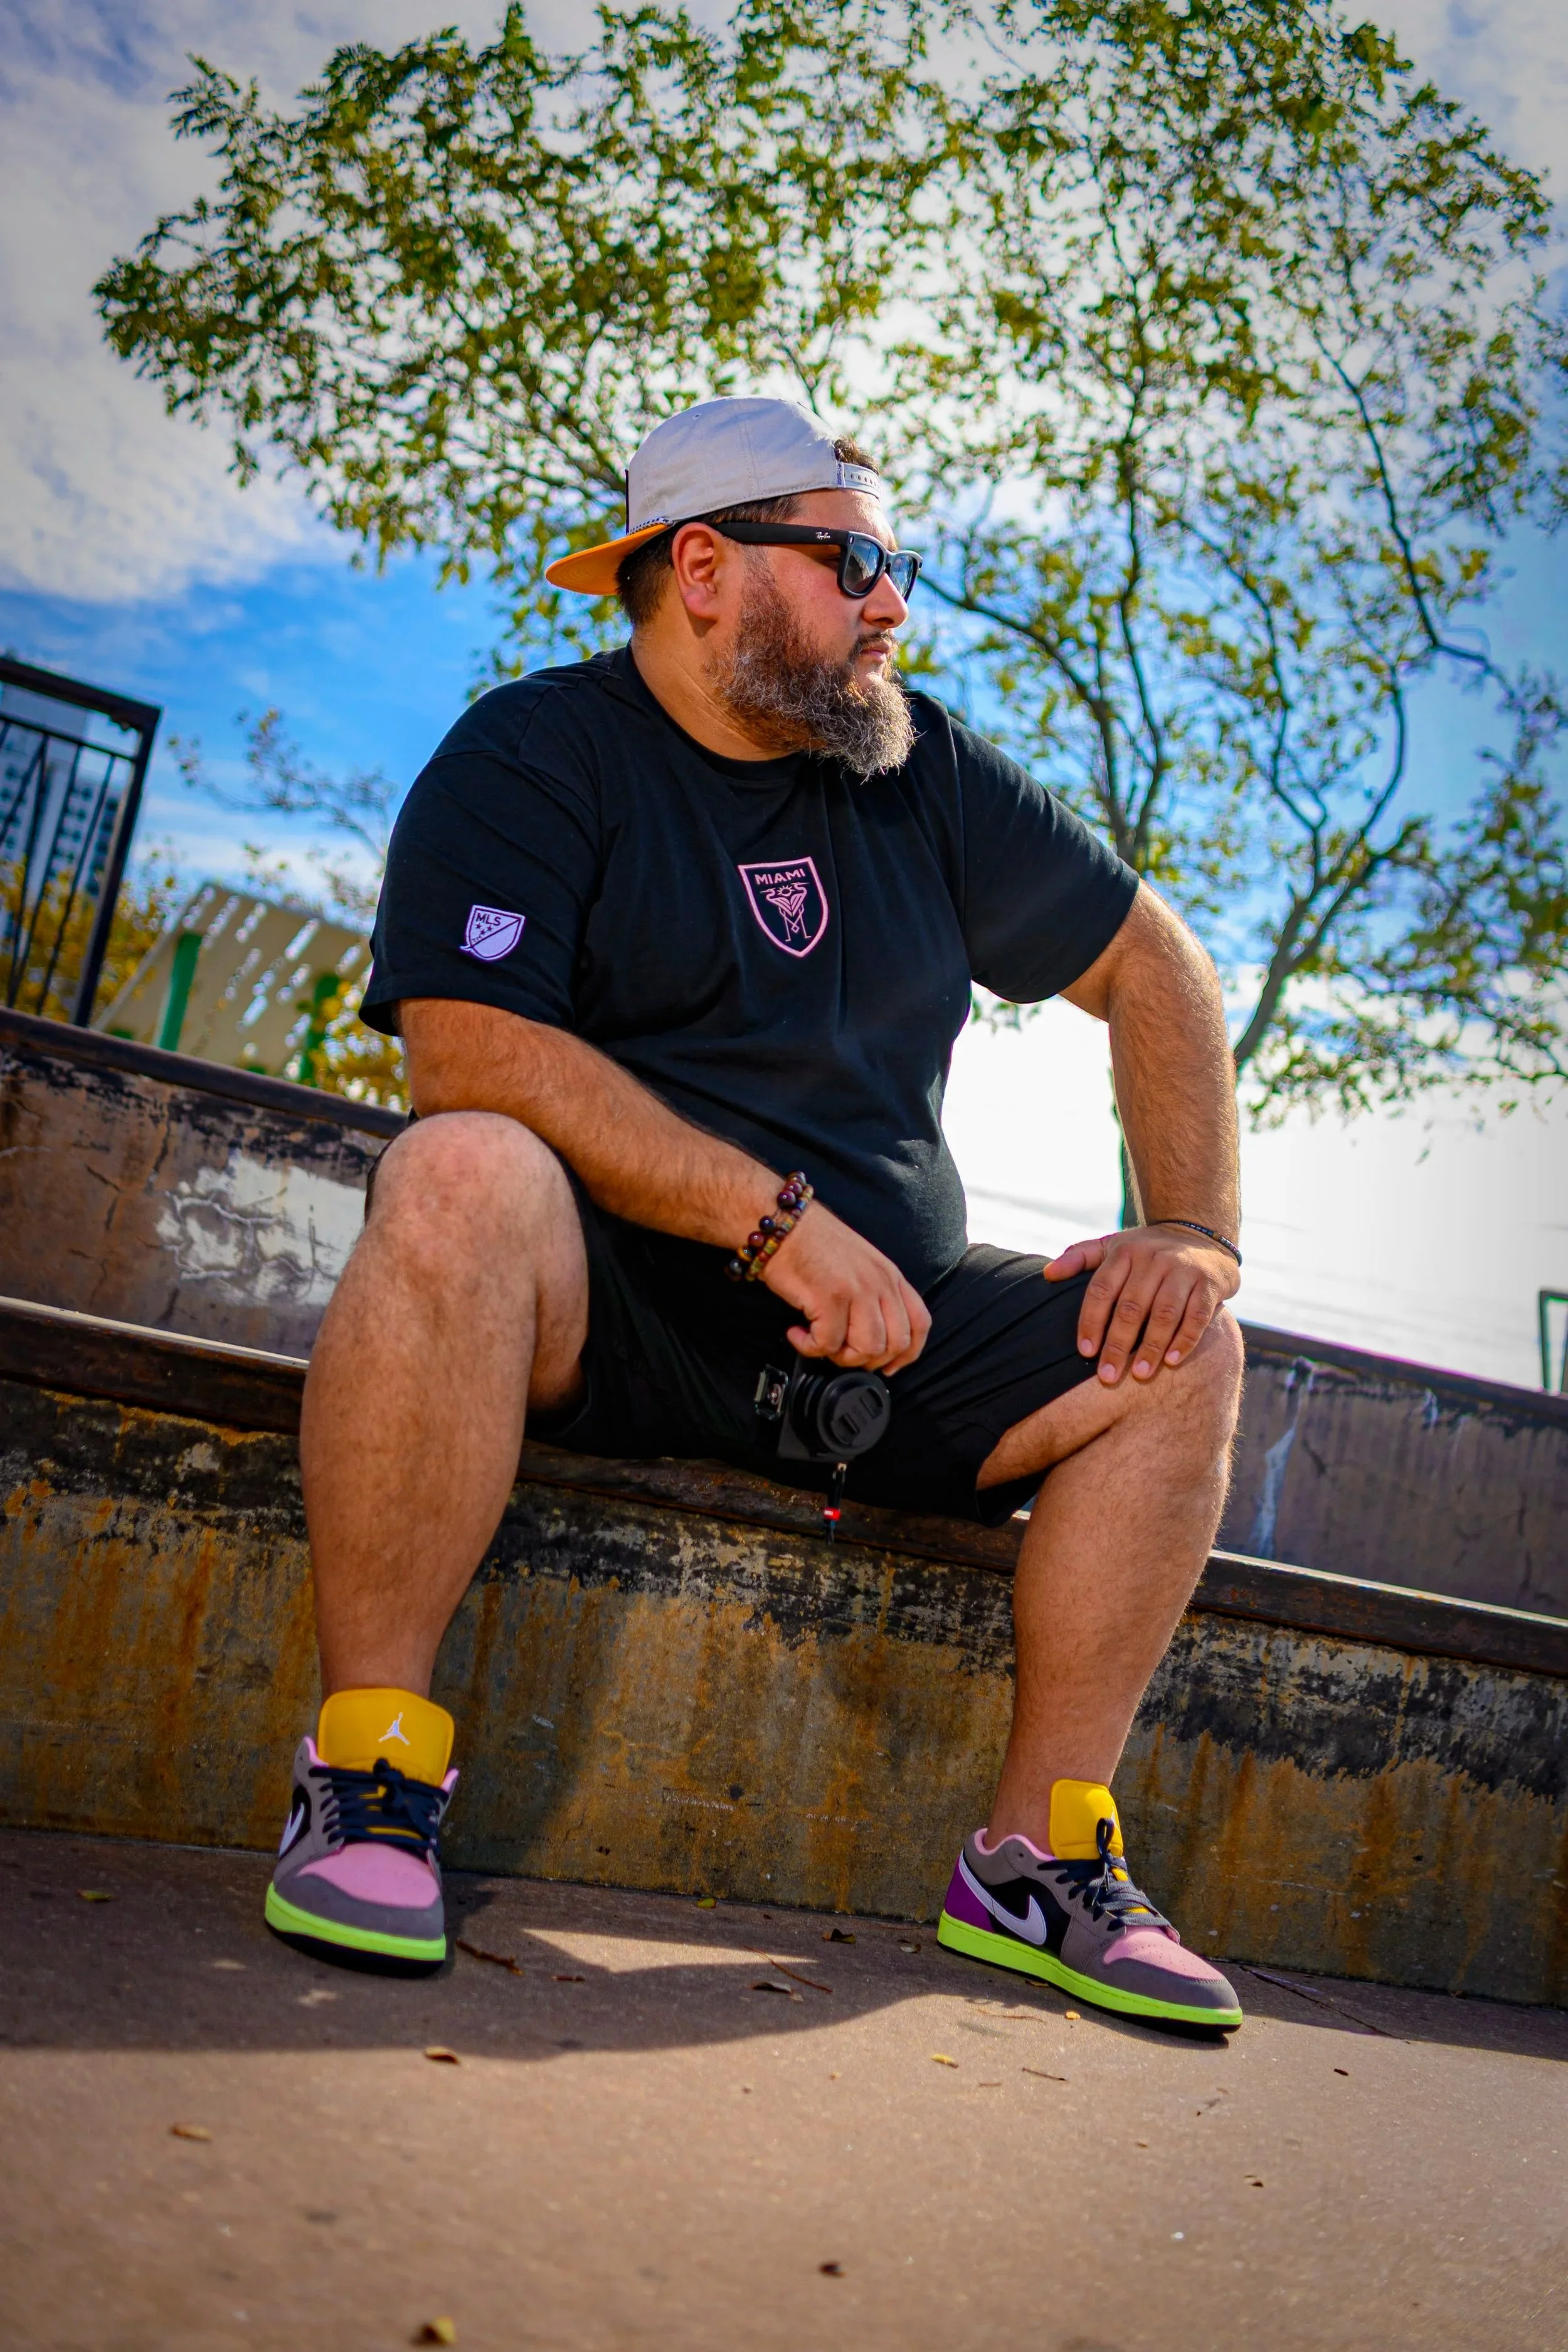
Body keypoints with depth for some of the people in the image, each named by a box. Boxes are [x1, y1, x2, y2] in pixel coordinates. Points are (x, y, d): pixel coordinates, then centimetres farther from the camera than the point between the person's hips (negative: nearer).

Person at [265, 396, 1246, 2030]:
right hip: (607, 1303, -5)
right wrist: (781, 1217, -26)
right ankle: (371, 1768, -24)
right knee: (466, 1178, -35)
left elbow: (1156, 969, 15)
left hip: (877, 1335, 5)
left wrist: (1194, 1237, 0)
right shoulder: (533, 757, -4)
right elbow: (464, 1047, -20)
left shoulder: (924, 772, 11)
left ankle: (1042, 1858, -2)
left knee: (1180, 1358, -10)